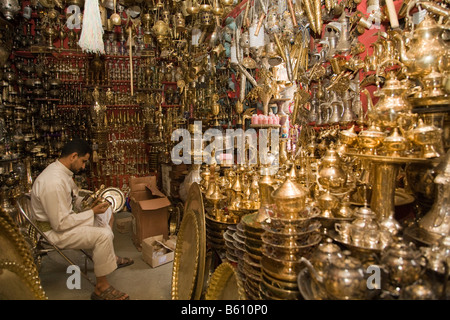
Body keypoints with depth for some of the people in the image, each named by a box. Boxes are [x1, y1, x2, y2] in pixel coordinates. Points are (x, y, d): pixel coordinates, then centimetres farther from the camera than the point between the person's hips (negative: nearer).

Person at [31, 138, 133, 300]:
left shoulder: (61, 171, 0)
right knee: (103, 235, -25)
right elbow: (60, 224, -29)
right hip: (53, 230, -10)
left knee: (106, 211, 15)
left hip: (61, 218, 10)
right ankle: (101, 288, -7)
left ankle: (110, 258, 24)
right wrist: (92, 212, -20)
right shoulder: (54, 182, -32)